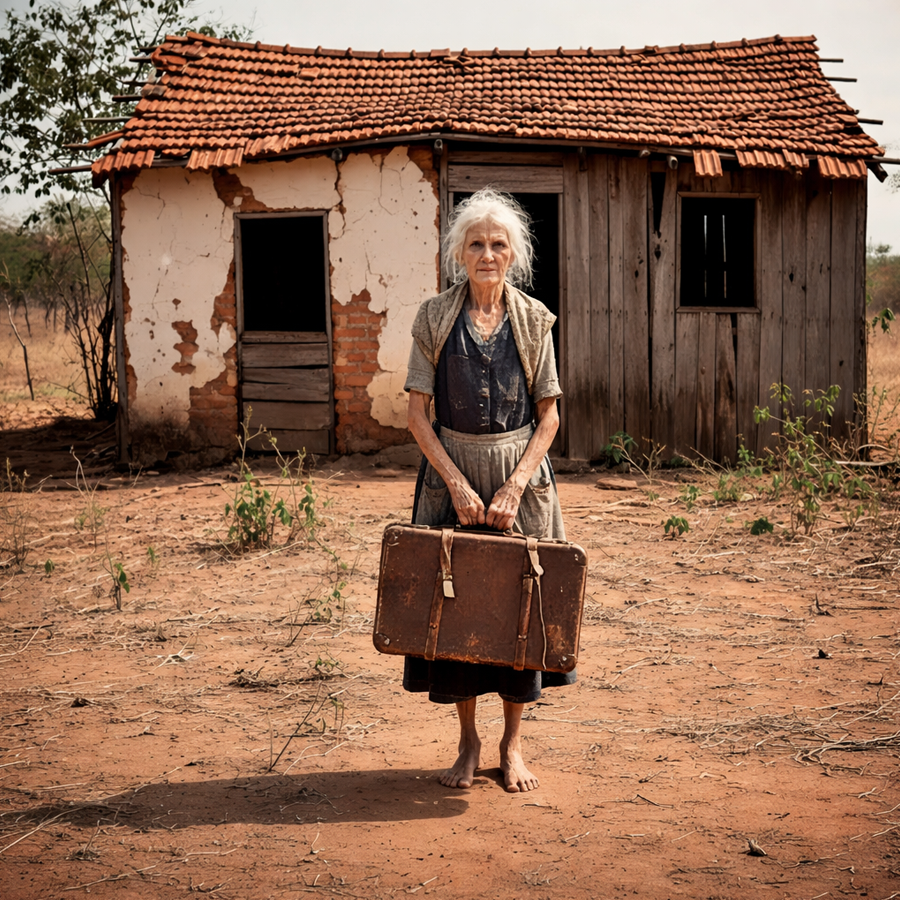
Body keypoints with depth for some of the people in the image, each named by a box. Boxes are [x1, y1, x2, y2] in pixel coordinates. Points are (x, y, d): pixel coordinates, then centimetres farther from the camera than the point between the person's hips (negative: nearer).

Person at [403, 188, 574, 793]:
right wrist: (457, 483, -13)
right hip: (452, 475, 0)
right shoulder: (435, 318, -1)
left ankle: (513, 743, 18)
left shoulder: (534, 320, 1)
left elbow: (549, 413, 0)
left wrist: (515, 485, -12)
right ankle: (469, 742, 18)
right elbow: (419, 410, -3)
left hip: (521, 475, 0)